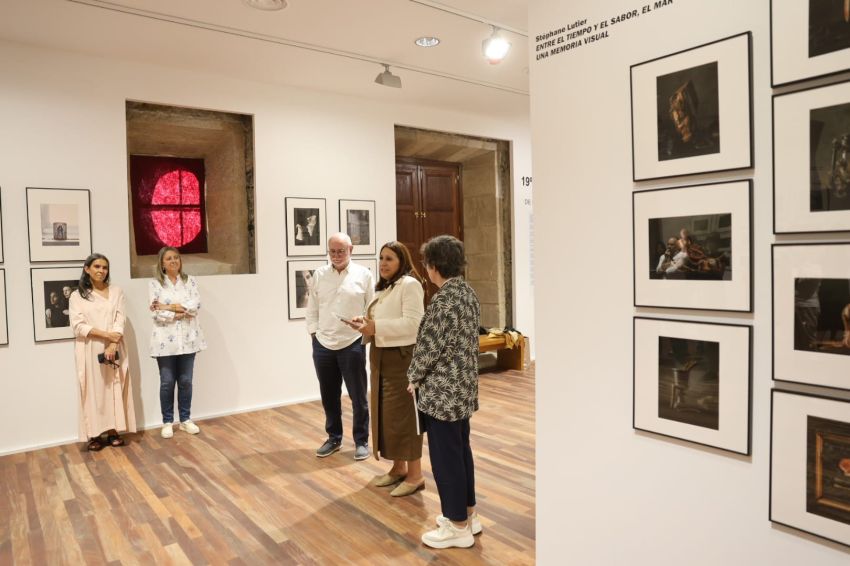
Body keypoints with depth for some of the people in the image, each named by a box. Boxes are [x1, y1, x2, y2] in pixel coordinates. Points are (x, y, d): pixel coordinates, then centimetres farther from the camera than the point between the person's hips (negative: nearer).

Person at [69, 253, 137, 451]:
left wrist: (113, 344, -15)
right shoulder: (77, 295, 3)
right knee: (93, 390, 1)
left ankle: (113, 431, 12)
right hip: (89, 350, -1)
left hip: (113, 348, 1)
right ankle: (94, 435, 8)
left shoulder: (116, 292, 7)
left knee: (115, 389, 3)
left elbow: (120, 320, -2)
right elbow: (78, 326, -6)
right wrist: (105, 334, -16)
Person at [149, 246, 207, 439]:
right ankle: (167, 422, 16)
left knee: (185, 381, 8)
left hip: (188, 338, 2)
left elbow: (196, 304, -7)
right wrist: (180, 313, -14)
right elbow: (156, 312, -10)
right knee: (167, 382, 4)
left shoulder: (190, 281, 8)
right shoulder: (154, 284, 1)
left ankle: (185, 419, 19)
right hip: (166, 340, -2)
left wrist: (169, 307, -12)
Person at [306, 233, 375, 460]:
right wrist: (314, 333, 4)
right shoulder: (319, 275, 6)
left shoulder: (364, 275, -2)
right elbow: (312, 307, 10)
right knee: (329, 396, 14)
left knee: (358, 396, 6)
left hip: (352, 344, -3)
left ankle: (361, 441, 21)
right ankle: (334, 438, 31)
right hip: (323, 345, 3)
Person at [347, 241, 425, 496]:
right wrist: (366, 323, 0)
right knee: (385, 413, 12)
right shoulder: (383, 288, 18)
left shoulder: (410, 284, -11)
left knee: (403, 414, -3)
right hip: (381, 357, 9)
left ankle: (415, 475, 8)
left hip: (402, 357, -9)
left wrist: (376, 327, -20)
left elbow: (412, 323, -20)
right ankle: (398, 468, 25)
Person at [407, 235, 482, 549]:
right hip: (463, 387, 10)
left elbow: (429, 346, -21)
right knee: (461, 450, 19)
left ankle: (458, 527, 16)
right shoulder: (468, 292, 7)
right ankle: (468, 514, 33)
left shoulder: (444, 300, -22)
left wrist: (414, 377, -3)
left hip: (442, 391, -10)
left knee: (445, 457, 3)